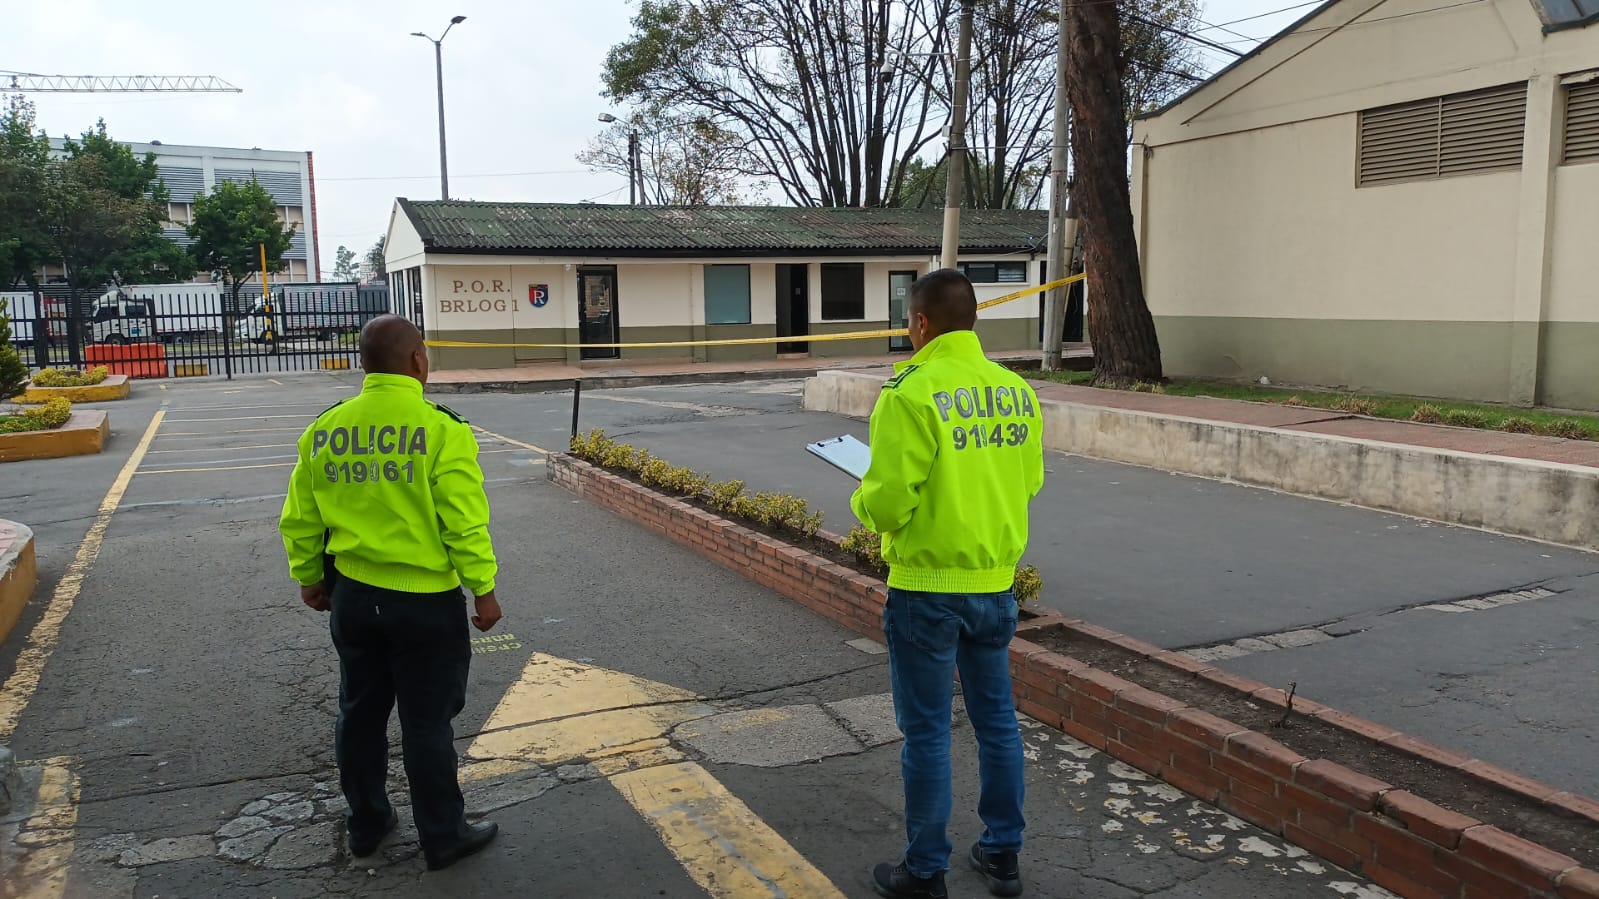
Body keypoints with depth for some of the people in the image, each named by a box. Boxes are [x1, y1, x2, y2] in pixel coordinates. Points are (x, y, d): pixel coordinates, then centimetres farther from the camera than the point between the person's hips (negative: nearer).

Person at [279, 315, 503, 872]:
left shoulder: (325, 430, -1)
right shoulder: (441, 430, -18)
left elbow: (299, 520, 6)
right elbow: (464, 523, -18)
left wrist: (309, 578, 20)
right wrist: (483, 590, -7)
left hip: (353, 595, 5)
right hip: (425, 601, -5)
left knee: (360, 714, 20)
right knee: (426, 724, 8)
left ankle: (366, 825, 36)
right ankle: (443, 838, 22)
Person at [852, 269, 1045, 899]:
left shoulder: (911, 394, -18)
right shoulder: (1018, 390, 1)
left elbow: (888, 503, -20)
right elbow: (1029, 481, 11)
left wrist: (863, 500, 1)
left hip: (927, 587, -6)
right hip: (997, 582, 6)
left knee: (927, 733, 7)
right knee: (997, 719, 18)